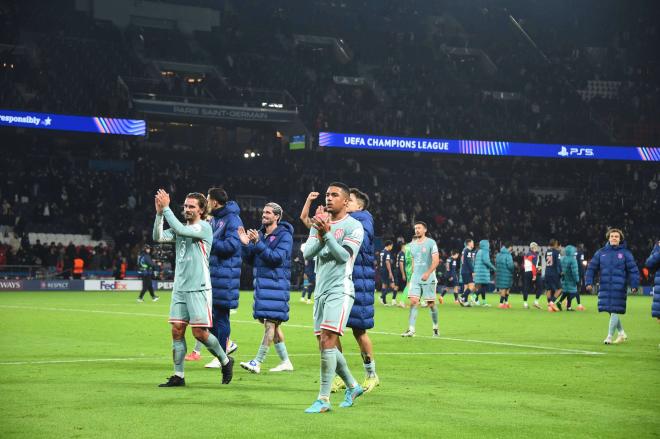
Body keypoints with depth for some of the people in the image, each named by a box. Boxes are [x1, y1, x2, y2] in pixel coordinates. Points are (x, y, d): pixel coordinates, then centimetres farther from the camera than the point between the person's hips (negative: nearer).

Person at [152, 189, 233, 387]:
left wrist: (166, 208, -17)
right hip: (179, 288, 6)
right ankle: (178, 376, 6)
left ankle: (225, 361, 15)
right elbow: (158, 237, 0)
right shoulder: (180, 229, 13)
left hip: (198, 289, -6)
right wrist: (159, 213, -10)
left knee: (200, 333, -7)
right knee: (177, 330, 1)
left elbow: (180, 229, -21)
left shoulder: (204, 227, -6)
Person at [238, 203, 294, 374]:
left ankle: (257, 362, -14)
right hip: (261, 282, 8)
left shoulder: (284, 236, -6)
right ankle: (285, 361, 18)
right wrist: (246, 244, -4)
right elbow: (250, 260, 14)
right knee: (272, 324, 10)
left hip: (276, 283, -8)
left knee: (270, 322, -10)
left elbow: (277, 258, -19)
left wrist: (258, 244, -23)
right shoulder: (260, 234, 14)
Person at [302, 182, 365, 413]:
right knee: (325, 345, 8)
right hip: (321, 290, 7)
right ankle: (352, 386, 27)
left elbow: (344, 256, -15)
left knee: (327, 341, -17)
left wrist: (327, 233, -25)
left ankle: (323, 399, -16)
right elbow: (307, 254, 2)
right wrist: (320, 237, -15)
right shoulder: (319, 223, 14)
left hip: (340, 290, -7)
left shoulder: (354, 226, -4)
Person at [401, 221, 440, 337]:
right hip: (415, 278, 4)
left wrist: (427, 273, -23)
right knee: (413, 302, -9)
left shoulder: (431, 243, -6)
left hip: (429, 279, -4)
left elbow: (436, 260, -13)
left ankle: (435, 328, 21)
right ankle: (411, 330, -14)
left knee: (431, 304, 2)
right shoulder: (412, 244, 12)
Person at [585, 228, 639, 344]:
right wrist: (589, 282, 0)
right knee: (610, 311, 9)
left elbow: (633, 270, 1)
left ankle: (609, 336, 0)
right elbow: (591, 268, 10)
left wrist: (634, 285, -7)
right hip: (605, 287, 3)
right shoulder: (601, 253, 9)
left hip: (619, 287, -3)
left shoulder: (625, 253, 2)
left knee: (615, 311, -7)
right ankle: (622, 333, 26)